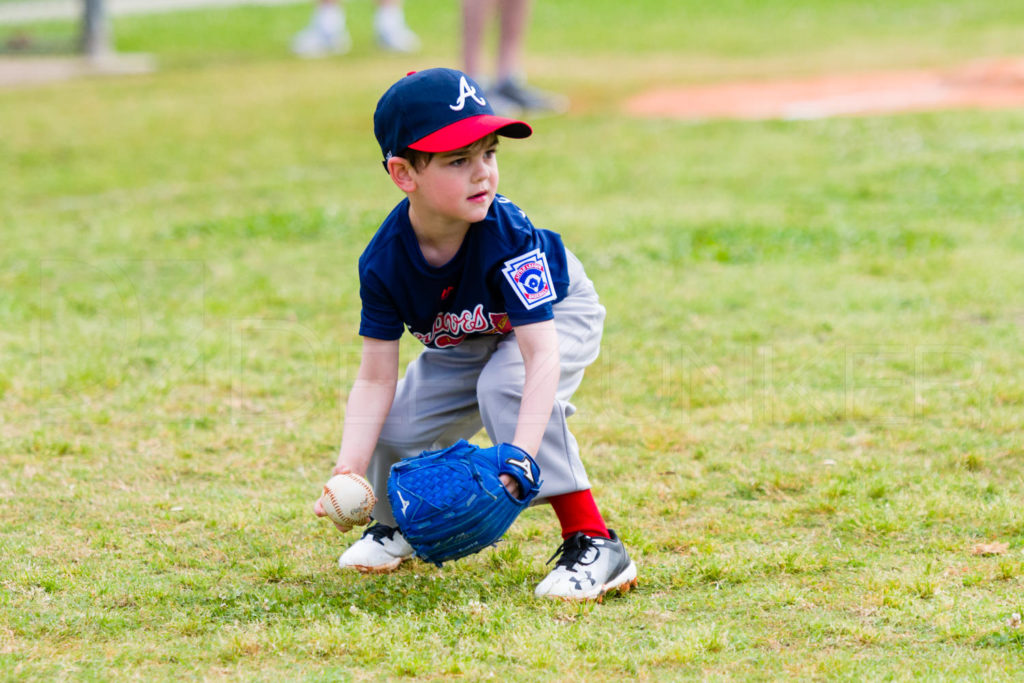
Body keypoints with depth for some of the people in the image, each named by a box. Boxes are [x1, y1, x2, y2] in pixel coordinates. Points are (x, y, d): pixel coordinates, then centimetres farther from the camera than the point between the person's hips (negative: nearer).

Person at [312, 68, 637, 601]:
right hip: (465, 344, 4)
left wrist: (520, 455, -56)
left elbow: (540, 355, -43)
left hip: (555, 314, -4)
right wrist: (351, 470, -34)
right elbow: (376, 378, -21)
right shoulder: (384, 262, -27)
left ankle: (593, 544, -31)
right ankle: (400, 521, 29)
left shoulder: (507, 237, -39)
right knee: (394, 428, -10)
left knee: (506, 386, -34)